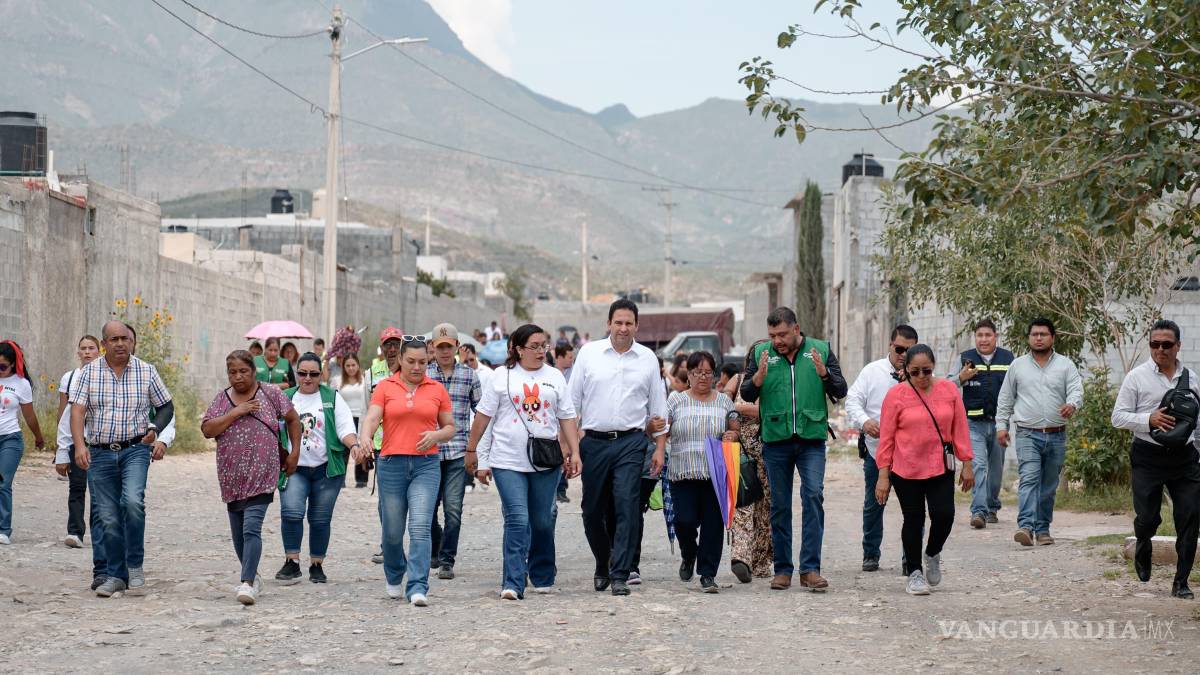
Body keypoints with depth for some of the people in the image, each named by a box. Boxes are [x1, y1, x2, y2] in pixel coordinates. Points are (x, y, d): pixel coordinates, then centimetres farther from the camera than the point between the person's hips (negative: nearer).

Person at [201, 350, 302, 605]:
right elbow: (207, 429, -3)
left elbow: (293, 419, 12)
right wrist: (236, 413, -11)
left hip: (261, 477, -4)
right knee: (238, 533, 13)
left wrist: (295, 452, 8)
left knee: (252, 529, -17)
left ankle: (248, 583, -21)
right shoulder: (222, 399, 8)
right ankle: (253, 576, 30)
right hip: (231, 477, 4)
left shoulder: (270, 395, 1)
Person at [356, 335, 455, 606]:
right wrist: (364, 443, -27)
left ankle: (418, 588, -15)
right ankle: (394, 579, 35)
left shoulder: (437, 390, 8)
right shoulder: (385, 387, 4)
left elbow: (450, 427, 14)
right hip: (391, 463, 0)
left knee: (420, 527, -13)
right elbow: (371, 418, -7)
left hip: (426, 465, 0)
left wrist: (436, 435, -8)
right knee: (392, 531, 8)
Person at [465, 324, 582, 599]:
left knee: (543, 522, 10)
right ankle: (512, 584, -12)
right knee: (517, 520, -12)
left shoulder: (555, 377, 10)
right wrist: (471, 450, 8)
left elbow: (567, 418, 10)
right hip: (508, 461, -3)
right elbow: (483, 415, 7)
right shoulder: (503, 377, 2)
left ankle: (542, 577, 27)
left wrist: (574, 452, 1)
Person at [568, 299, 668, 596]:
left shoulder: (647, 359, 7)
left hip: (631, 442, 0)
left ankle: (620, 574, -8)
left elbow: (658, 406, 14)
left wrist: (660, 446, 11)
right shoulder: (589, 352, 4)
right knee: (593, 510, 5)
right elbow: (572, 399, 7)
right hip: (594, 441, 1)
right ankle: (603, 566, 27)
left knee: (626, 507, -11)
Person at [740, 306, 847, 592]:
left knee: (814, 496, -14)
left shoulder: (821, 350, 5)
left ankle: (810, 568, -13)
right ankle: (782, 569, 15)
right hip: (776, 440, 1)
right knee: (780, 505, 6)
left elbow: (840, 391, 3)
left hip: (811, 439, -1)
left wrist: (823, 373, -16)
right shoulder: (761, 354, 6)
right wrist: (759, 376, -16)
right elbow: (746, 394, 4)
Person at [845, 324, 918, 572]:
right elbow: (853, 400, -2)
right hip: (876, 448, 1)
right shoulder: (872, 371, 3)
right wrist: (864, 421, -20)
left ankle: (911, 558, 5)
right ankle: (870, 555, 22)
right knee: (873, 504, 10)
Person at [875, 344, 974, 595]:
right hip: (906, 470, -2)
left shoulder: (949, 389, 1)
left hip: (941, 467, 2)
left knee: (944, 515, -7)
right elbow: (886, 437, -4)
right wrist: (883, 475, -6)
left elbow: (960, 428, 6)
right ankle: (914, 573, 17)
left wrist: (966, 464, 5)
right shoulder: (896, 395, -6)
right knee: (913, 520, 3)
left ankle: (932, 555, 23)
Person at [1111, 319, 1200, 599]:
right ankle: (1143, 547, 35)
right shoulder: (1137, 377, 0)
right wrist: (1149, 420, -17)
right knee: (1148, 517, -2)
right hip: (1148, 457, -3)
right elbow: (1118, 417, -3)